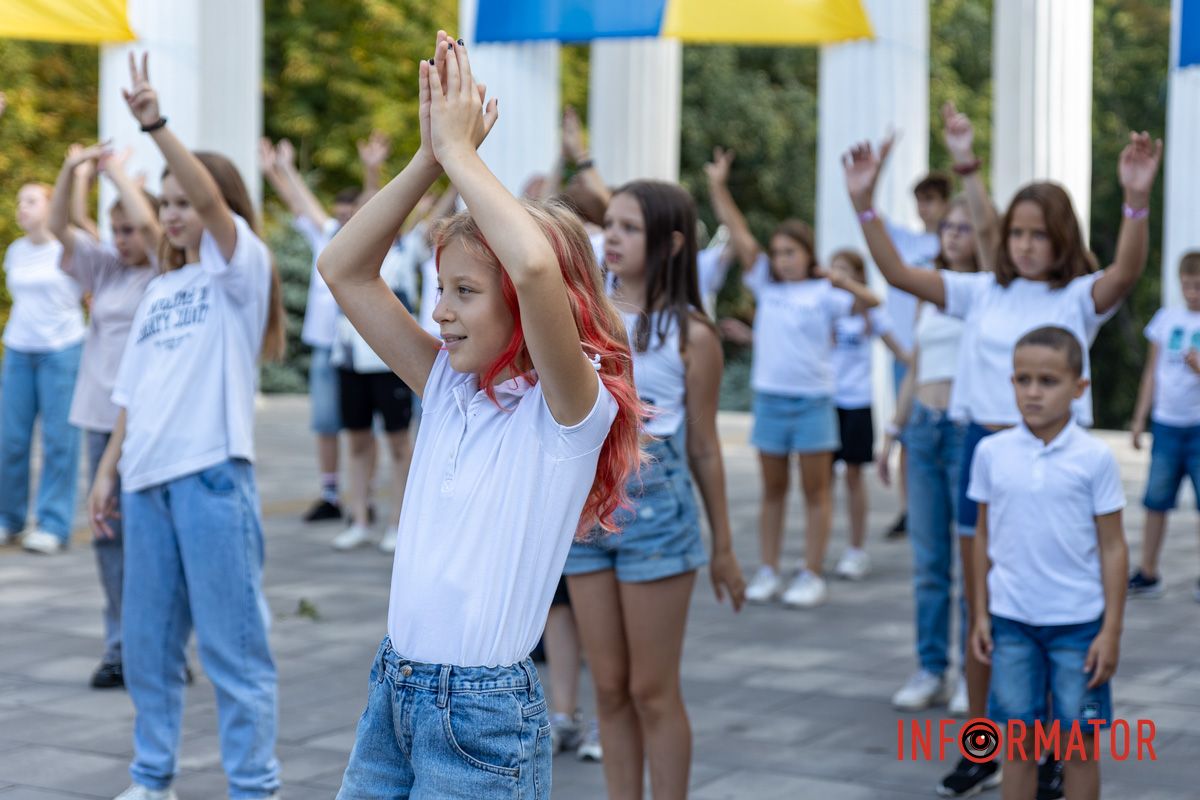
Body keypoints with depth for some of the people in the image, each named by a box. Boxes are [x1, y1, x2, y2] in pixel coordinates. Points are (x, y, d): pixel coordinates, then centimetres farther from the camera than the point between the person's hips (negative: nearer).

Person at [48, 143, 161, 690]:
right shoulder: (105, 268, 13)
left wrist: (117, 171, -7)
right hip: (101, 419, 6)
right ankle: (120, 647, 15)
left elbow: (148, 223, -20)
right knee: (108, 533, 7)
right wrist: (72, 171, -6)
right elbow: (59, 227, 7)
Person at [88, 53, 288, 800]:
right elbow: (133, 393, 17)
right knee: (147, 640, 12)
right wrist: (108, 471, 13)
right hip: (147, 477, 7)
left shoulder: (241, 268, -1)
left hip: (213, 473, -7)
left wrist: (156, 122, -28)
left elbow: (212, 198, -20)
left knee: (232, 640, -3)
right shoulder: (159, 290, 17)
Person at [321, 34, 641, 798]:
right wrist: (429, 157, -4)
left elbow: (536, 268, -31)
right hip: (392, 691, 7)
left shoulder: (575, 408, -12)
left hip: (483, 714, -7)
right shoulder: (447, 385, 7)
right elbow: (344, 270, 5)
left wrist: (461, 154, -18)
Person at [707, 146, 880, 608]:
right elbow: (739, 234, 3)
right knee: (773, 489, 9)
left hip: (813, 400, -3)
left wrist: (832, 276, -17)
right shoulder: (766, 286, 7)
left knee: (816, 489, 2)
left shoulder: (824, 293, -2)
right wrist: (718, 187, -1)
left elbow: (870, 301, -14)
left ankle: (813, 576, 7)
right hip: (770, 397, 4)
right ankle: (768, 573, 15)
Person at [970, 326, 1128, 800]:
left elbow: (1112, 547, -4)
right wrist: (981, 614, 7)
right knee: (1019, 742, 8)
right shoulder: (992, 453, 0)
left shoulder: (1094, 458, -7)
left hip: (1078, 623, -2)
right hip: (1011, 620, 2)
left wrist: (1111, 631, -6)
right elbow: (984, 536, 8)